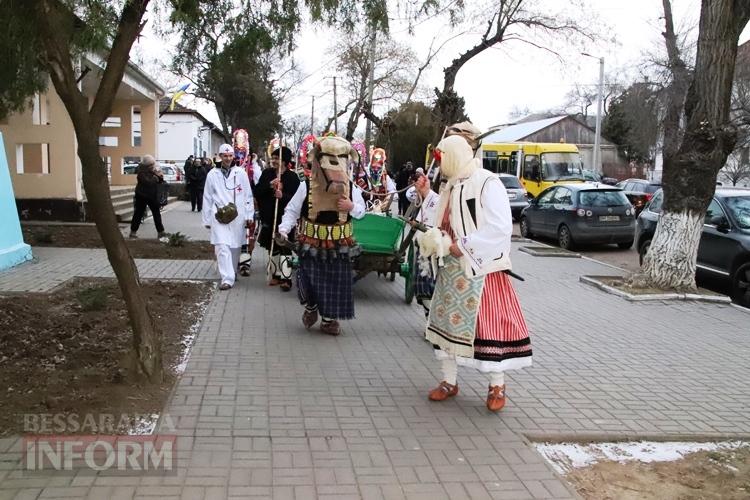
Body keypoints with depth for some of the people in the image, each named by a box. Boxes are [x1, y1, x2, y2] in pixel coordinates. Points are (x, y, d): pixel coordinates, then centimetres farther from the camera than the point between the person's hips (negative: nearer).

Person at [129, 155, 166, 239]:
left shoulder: (153, 170, 5)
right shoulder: (142, 172, -16)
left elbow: (159, 181, 12)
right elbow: (147, 182, -31)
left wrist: (161, 177, -9)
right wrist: (156, 177, -25)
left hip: (153, 196, 7)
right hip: (142, 196, -7)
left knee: (157, 214, 8)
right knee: (138, 214, 0)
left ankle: (160, 232, 15)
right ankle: (133, 232, 7)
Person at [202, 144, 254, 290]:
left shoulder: (241, 172, 4)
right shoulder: (212, 174, 4)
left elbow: (248, 195, 6)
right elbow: (207, 198, 9)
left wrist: (249, 215, 3)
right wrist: (207, 219, 9)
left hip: (237, 216, 1)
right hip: (219, 216, -1)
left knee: (235, 246, 10)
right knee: (222, 246, -12)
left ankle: (233, 272, 31)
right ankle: (227, 278, -13)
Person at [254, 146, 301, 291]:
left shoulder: (292, 177, -6)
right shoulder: (266, 174, 6)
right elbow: (256, 192, -2)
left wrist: (283, 196, -28)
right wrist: (269, 185, -17)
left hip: (285, 218, -5)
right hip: (268, 217, 5)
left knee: (285, 249, -5)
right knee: (272, 248, 14)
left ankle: (286, 278, -2)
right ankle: (276, 274, 26)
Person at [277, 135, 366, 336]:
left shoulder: (351, 189, -4)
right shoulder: (306, 187, -11)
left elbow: (361, 211, 9)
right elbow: (291, 211, -3)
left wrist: (352, 207, -14)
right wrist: (284, 230, -18)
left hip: (339, 247, 2)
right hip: (312, 246, -2)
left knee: (336, 282, 6)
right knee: (308, 280, 1)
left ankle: (329, 319, 24)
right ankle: (311, 308, 33)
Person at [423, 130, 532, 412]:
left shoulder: (488, 184, -14)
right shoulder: (450, 186, 12)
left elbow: (500, 228, -21)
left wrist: (463, 246, -20)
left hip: (480, 270, -8)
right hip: (451, 269, 8)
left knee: (487, 323, -3)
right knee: (447, 321, 11)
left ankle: (497, 385, 13)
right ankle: (449, 381, 24)